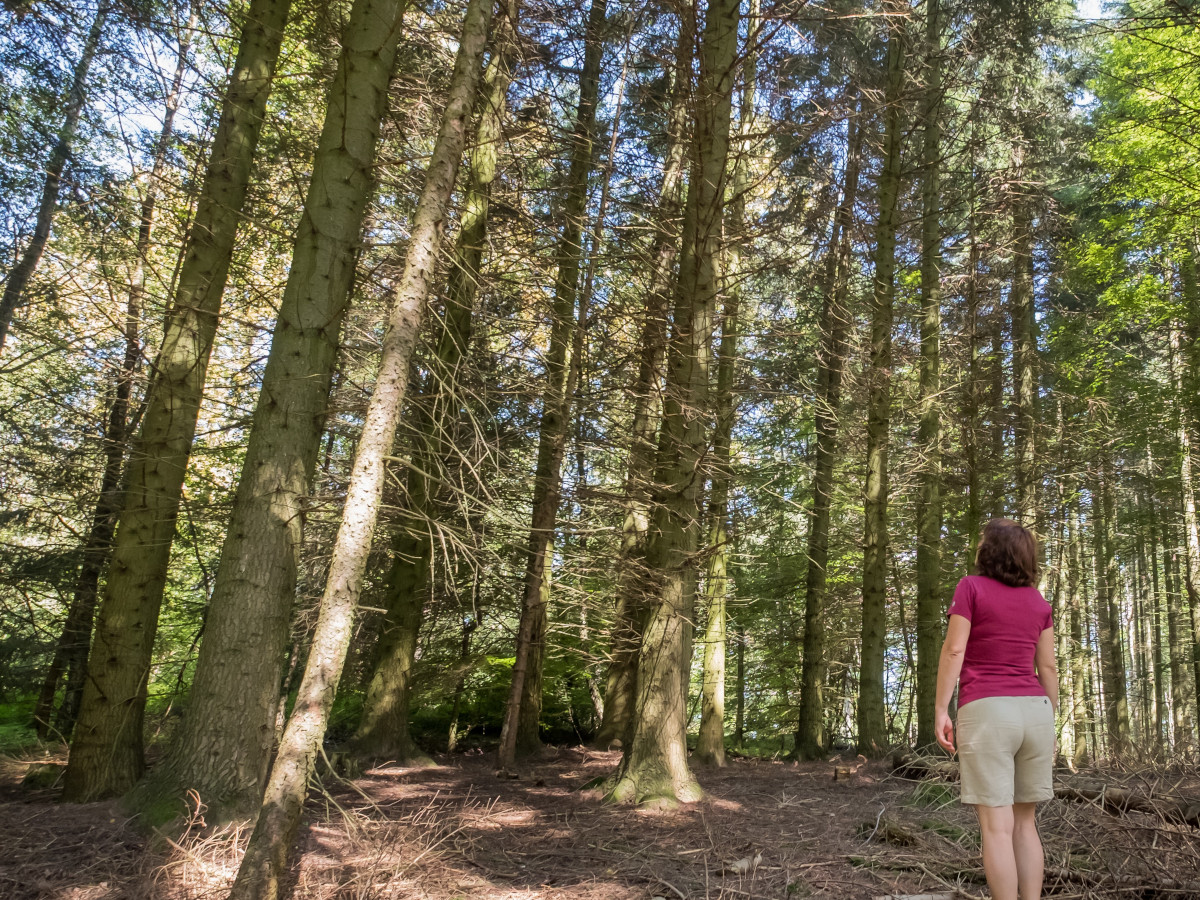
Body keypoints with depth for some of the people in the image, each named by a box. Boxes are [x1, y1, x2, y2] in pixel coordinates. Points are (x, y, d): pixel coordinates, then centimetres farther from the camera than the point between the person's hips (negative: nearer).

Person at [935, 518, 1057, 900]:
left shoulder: (970, 587, -2)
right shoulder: (1038, 601, 12)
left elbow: (953, 650, -10)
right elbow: (1047, 668, 10)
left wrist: (941, 710, -8)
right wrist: (1049, 726, 15)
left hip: (986, 712, -5)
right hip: (1033, 712, 5)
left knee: (996, 825, -4)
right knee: (1024, 822, 13)